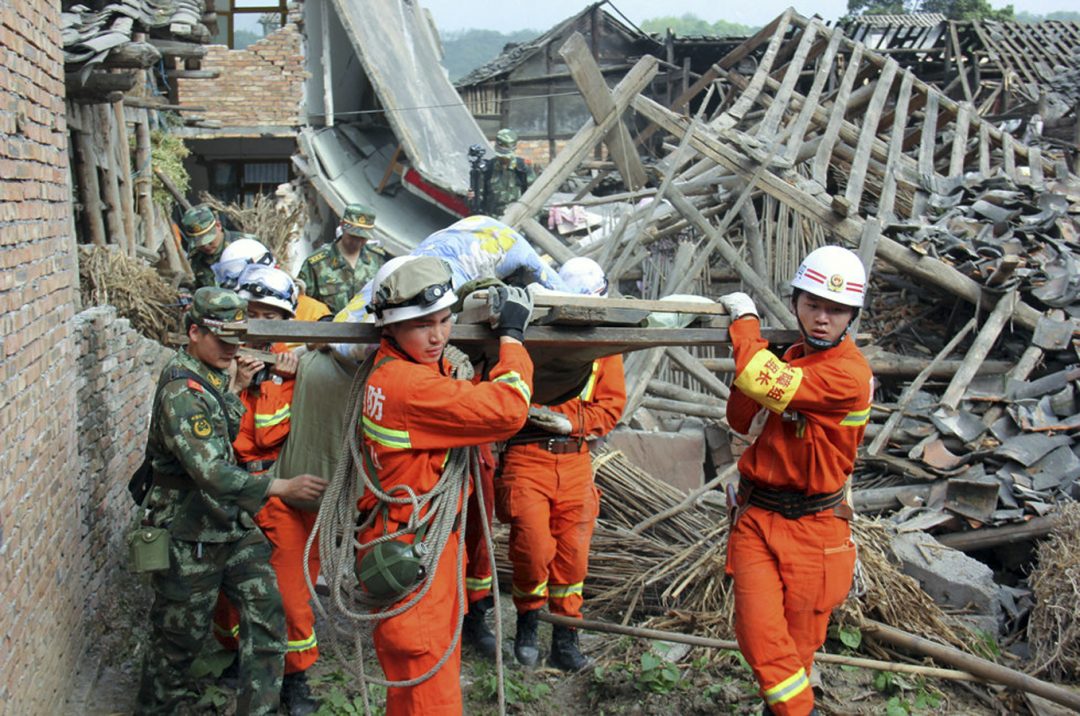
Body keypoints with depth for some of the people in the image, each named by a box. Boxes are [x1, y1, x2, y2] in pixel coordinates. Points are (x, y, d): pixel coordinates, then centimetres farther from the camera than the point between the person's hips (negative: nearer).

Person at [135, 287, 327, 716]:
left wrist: (237, 387, 4)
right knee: (181, 637, 9)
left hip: (236, 527, 8)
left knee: (266, 615, 1)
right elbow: (209, 471, -31)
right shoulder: (181, 392, -22)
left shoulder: (218, 378, 8)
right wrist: (281, 488, -32)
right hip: (189, 537, -8)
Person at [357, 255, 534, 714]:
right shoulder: (410, 385, -25)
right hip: (411, 553, -10)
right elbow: (505, 411, -25)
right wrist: (511, 335, -12)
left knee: (435, 671, 23)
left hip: (433, 540, 10)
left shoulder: (401, 370, 6)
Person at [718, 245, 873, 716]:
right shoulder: (793, 358, 10)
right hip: (757, 518, 5)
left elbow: (763, 383, -29)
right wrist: (749, 345, -3)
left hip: (812, 526, -5)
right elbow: (740, 420, 13)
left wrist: (745, 320, -11)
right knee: (759, 634, -6)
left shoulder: (849, 374, -18)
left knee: (798, 644, 9)